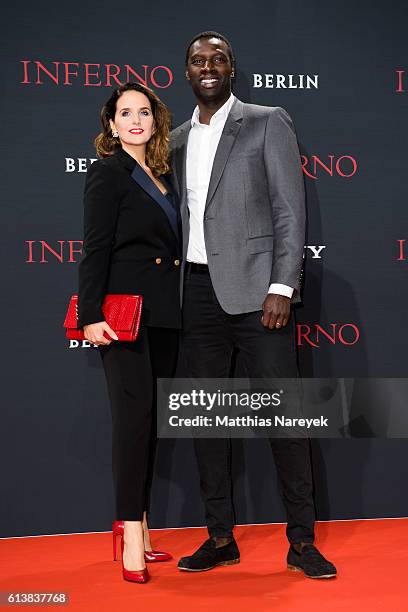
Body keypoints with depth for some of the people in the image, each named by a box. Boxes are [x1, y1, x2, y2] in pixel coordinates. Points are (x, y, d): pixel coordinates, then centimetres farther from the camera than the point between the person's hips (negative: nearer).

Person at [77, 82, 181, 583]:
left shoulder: (161, 177, 17)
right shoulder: (107, 173, -2)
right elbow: (95, 249, -10)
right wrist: (91, 315, -17)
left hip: (164, 314, 7)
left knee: (148, 419, 9)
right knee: (134, 413, -10)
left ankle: (135, 526, 17)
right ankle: (131, 534, -3)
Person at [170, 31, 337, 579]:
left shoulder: (268, 123, 2)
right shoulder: (177, 140, 17)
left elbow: (290, 210, -4)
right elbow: (181, 217, 17)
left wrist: (282, 288, -14)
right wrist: (173, 295, 9)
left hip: (255, 288, -5)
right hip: (198, 291, 5)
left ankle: (302, 541, 7)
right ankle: (221, 538, 18)